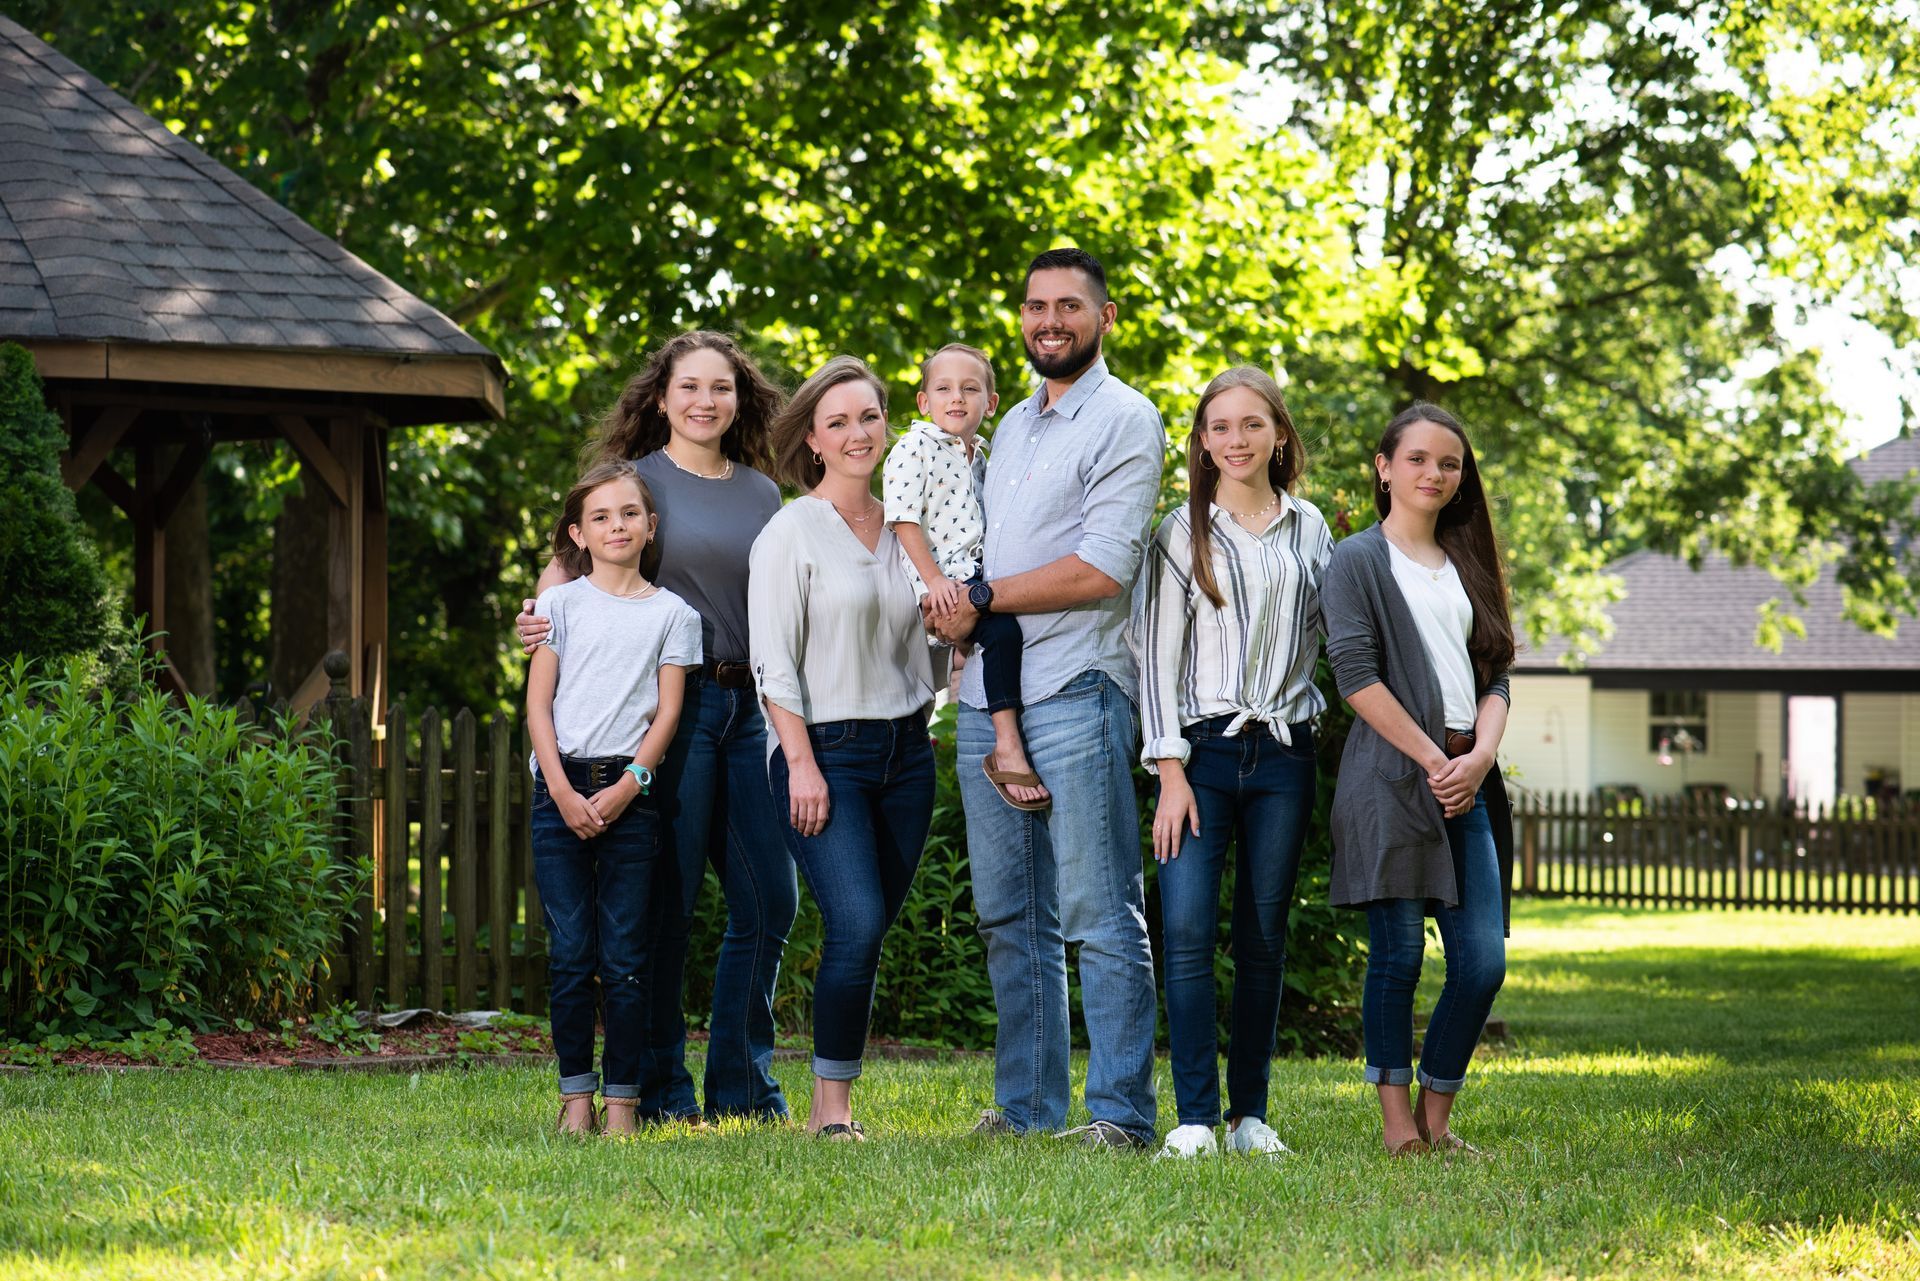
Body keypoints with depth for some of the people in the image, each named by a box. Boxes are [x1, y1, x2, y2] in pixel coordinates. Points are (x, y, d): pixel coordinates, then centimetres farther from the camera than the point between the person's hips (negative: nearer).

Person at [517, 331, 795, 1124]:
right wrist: (543, 619, -25)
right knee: (668, 901, -4)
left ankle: (742, 1084, 16)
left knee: (770, 900, 5)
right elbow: (569, 565, -4)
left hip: (748, 708, 5)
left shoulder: (761, 494, 15)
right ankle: (658, 1088, 5)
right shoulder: (637, 480, 1)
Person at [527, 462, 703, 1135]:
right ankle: (576, 1093, 5)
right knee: (570, 955, -2)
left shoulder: (671, 613, 9)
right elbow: (538, 704, 4)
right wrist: (562, 791, -7)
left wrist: (625, 788, -8)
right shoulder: (562, 603, 8)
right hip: (562, 788, 0)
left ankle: (622, 1099, 3)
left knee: (624, 959, -2)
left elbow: (668, 712, 4)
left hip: (630, 792, 0)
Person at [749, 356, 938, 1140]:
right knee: (856, 925, -18)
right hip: (825, 750, -6)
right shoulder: (793, 532, -3)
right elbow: (774, 661, -9)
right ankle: (832, 1105, -10)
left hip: (905, 751, 6)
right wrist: (801, 763, -15)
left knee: (868, 933, 3)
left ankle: (834, 1100, 9)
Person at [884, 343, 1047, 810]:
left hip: (977, 574, 9)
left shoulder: (979, 457, 19)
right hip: (942, 584, -9)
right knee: (1002, 627, -28)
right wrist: (935, 580, -19)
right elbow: (904, 520, -11)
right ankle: (1007, 749, -29)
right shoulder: (915, 448, -5)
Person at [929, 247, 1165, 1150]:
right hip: (988, 699, 8)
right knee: (1010, 918, 9)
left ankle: (1120, 1111, -7)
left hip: (1074, 692, -8)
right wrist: (953, 605, 5)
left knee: (1101, 917, -7)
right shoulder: (1013, 425, 20)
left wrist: (984, 596, -9)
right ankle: (1027, 1104, 15)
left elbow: (1103, 568, -14)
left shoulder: (1124, 420, -4)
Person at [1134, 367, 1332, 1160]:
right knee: (1187, 931, -13)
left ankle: (1251, 1114, 12)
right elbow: (1160, 653, -1)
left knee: (1264, 939, 5)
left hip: (1284, 752, 2)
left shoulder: (1310, 531, 11)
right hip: (1203, 749, -2)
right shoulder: (1183, 534, 3)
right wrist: (1170, 771, -7)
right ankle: (1195, 1117, -10)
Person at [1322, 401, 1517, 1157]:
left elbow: (1495, 677, 16)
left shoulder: (1467, 568, 22)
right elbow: (1356, 675, -7)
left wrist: (1479, 758, -3)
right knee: (1397, 954, -7)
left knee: (1483, 961, -3)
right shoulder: (1359, 561, 4)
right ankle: (1396, 1118, 2)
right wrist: (1433, 760, -11)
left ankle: (1438, 1115, 8)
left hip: (1468, 784, 5)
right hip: (1391, 779, -5)